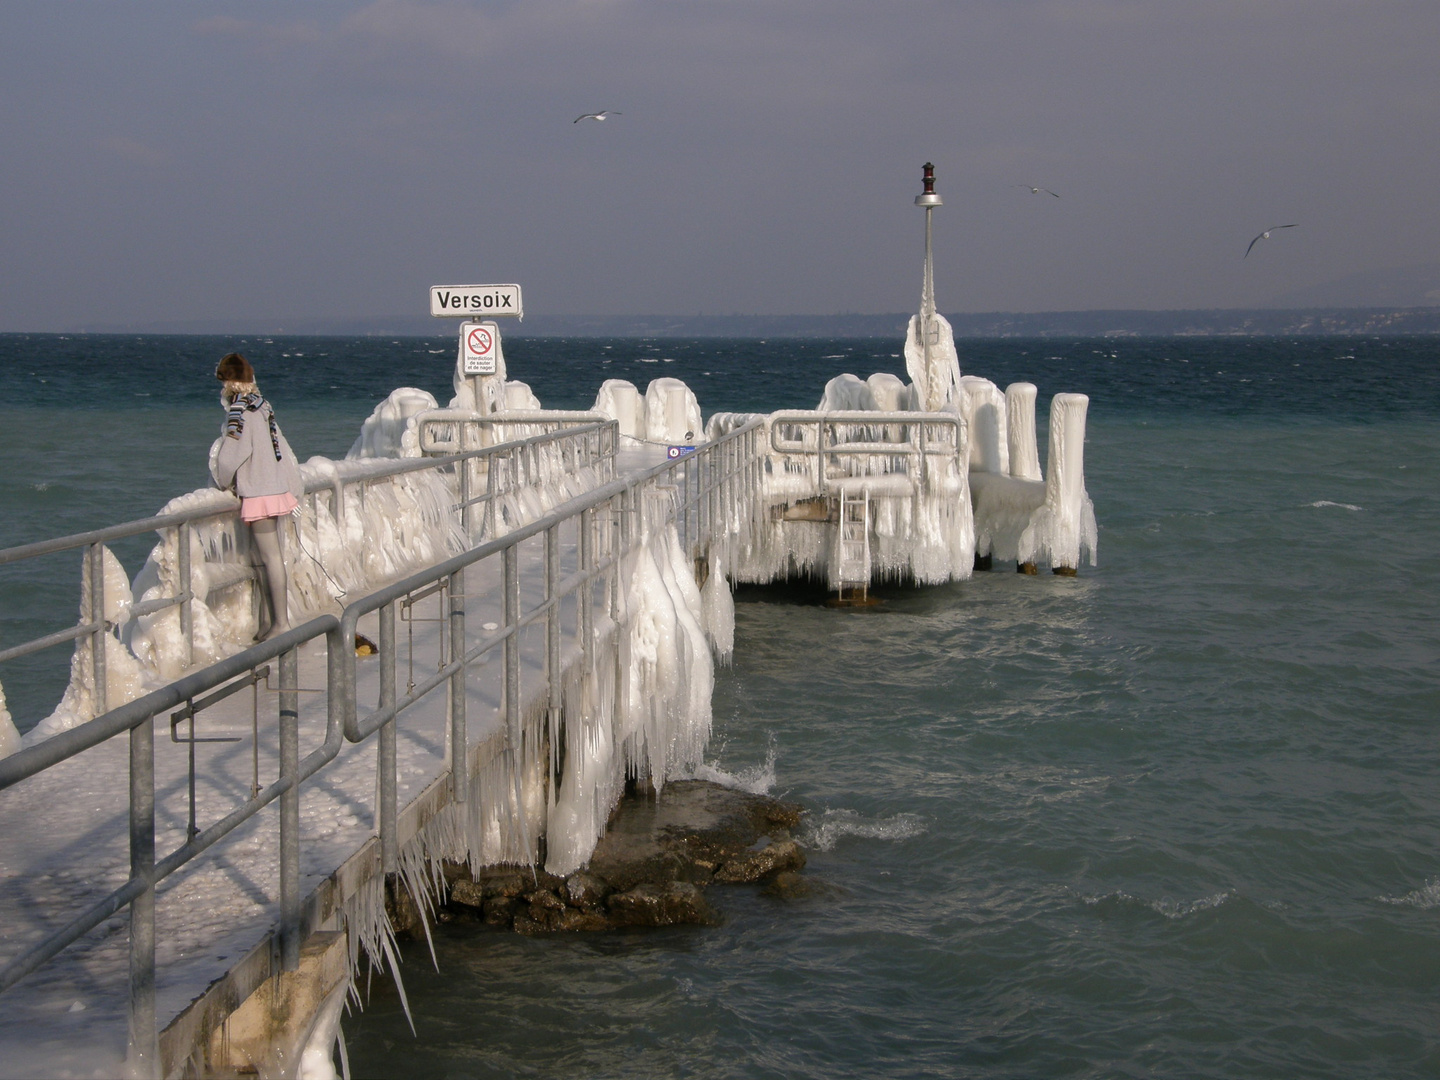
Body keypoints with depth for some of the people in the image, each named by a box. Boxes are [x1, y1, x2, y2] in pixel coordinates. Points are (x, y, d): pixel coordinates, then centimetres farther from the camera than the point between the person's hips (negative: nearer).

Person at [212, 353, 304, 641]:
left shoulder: (239, 412, -13)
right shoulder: (261, 407, 10)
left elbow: (229, 457, -17)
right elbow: (282, 449, 16)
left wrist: (224, 481, 3)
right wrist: (295, 487, 25)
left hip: (257, 495, -8)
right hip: (277, 490, 8)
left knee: (271, 559, -7)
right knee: (275, 558, 10)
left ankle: (281, 623, -6)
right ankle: (278, 619, 15)